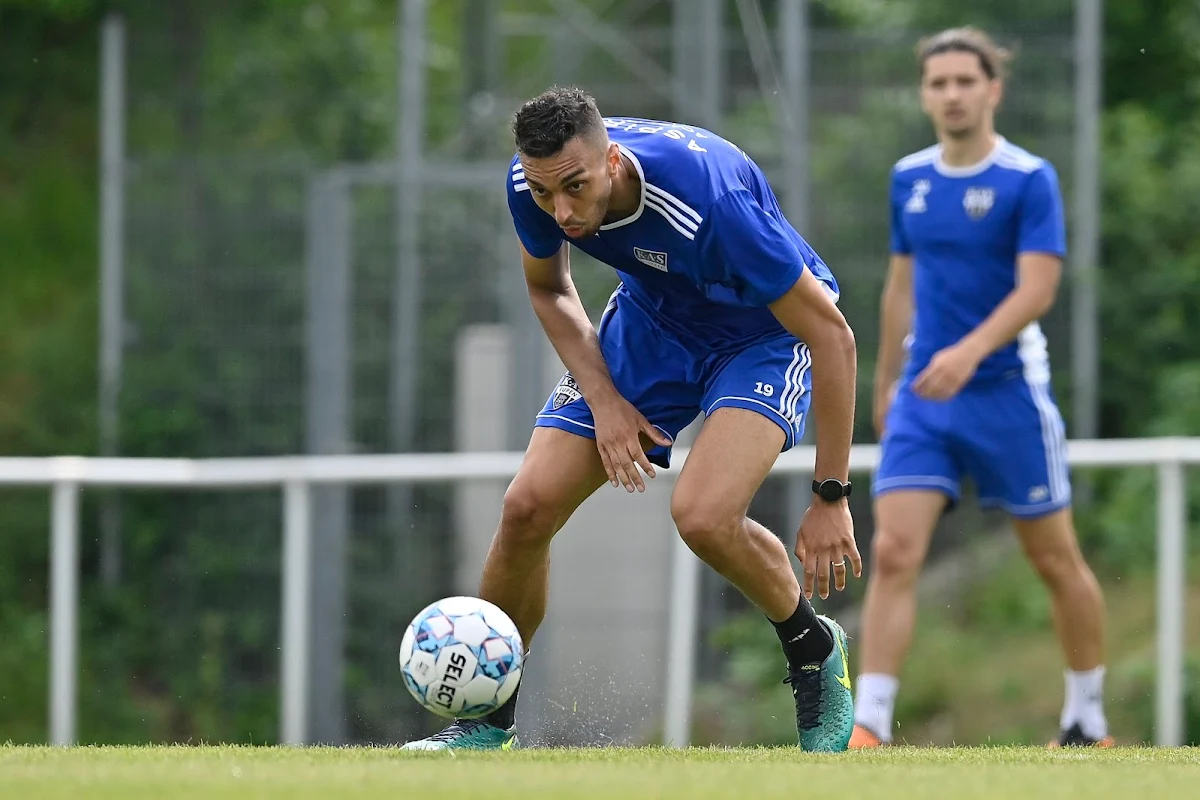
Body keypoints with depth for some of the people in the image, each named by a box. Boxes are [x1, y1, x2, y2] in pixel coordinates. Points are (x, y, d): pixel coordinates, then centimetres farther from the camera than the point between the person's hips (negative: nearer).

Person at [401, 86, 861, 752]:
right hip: (651, 319, 5)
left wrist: (831, 498, -27)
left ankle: (814, 651, 1)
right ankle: (486, 722, 12)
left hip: (765, 332, -5)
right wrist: (603, 398, -11)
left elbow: (832, 334, -30)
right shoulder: (531, 184, -22)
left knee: (703, 514, -29)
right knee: (529, 505, -7)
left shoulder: (707, 202, -40)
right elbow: (548, 288, 4)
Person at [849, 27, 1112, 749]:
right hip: (923, 395, 4)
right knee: (893, 554, -12)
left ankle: (1089, 722, 24)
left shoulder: (1030, 180, -9)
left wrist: (969, 352, -32)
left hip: (1007, 392, -4)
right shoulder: (910, 179, 8)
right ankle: (868, 730, -17)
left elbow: (1037, 288, -18)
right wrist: (885, 380, 23)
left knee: (1057, 561, 7)